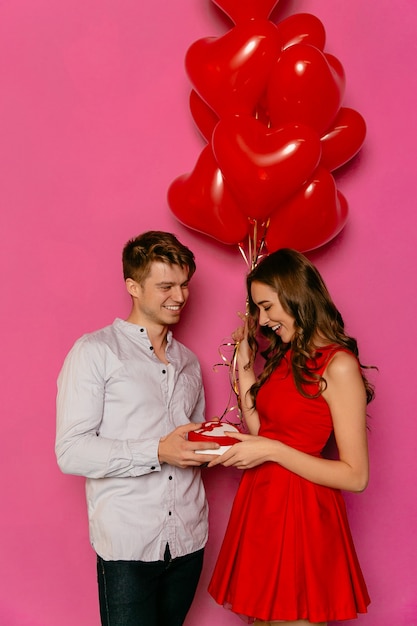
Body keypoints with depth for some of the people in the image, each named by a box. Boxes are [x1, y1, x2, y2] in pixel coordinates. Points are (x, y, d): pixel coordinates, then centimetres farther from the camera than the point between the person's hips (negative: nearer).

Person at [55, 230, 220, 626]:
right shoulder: (94, 352, -5)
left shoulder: (188, 361, 16)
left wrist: (212, 445, 2)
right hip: (128, 545, -5)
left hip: (189, 540, 6)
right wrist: (158, 452, -20)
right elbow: (71, 452, -13)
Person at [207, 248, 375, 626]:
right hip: (260, 506, 8)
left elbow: (356, 476, -17)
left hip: (301, 513, -8)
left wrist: (272, 450, -19)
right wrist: (245, 368, 5)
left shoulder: (338, 365, -15)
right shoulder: (285, 355, 10)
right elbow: (260, 433, 7)